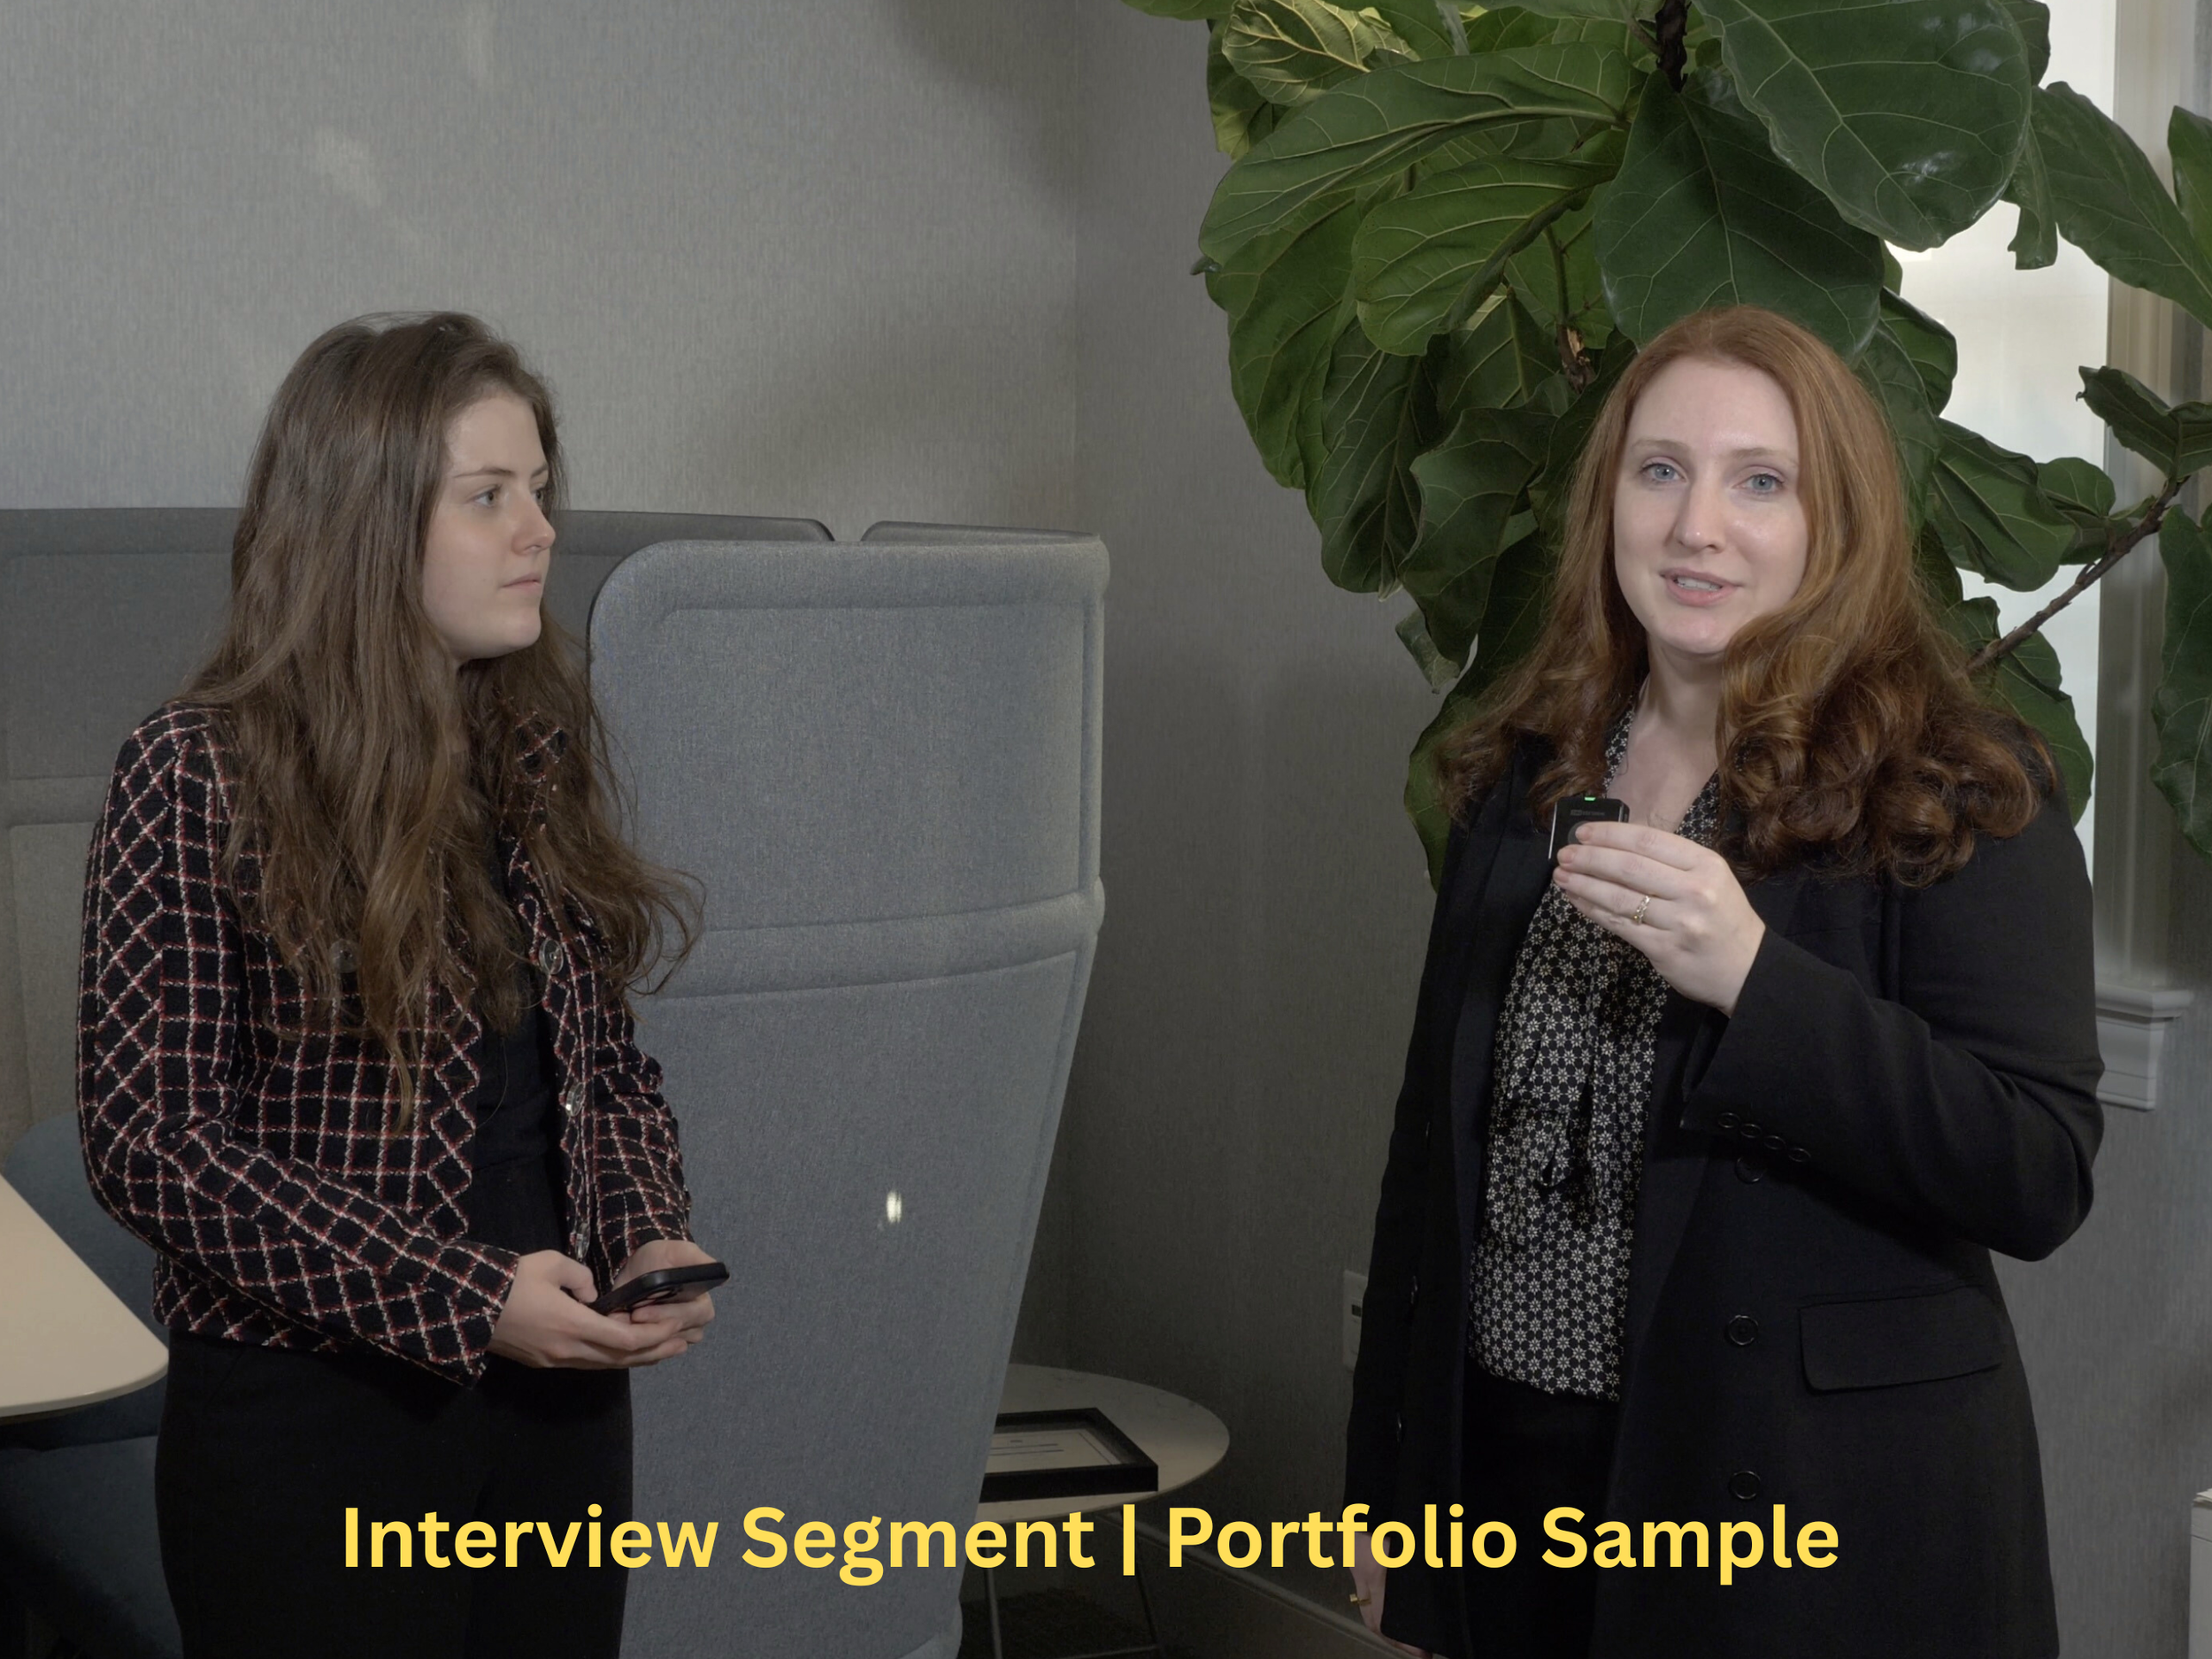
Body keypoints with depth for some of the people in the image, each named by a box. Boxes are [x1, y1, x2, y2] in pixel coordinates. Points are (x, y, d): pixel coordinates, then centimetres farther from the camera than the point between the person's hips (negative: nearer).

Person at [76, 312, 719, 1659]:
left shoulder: (539, 751, 7)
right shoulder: (200, 776, -11)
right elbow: (151, 1137, -14)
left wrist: (650, 1238, -6)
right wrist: (464, 1297, -19)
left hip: (558, 1389, 6)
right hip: (313, 1424, -5)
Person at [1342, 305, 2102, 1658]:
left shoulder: (1961, 795, -8)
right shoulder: (1524, 774, 7)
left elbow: (2041, 1179, -15)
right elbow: (1436, 1133, 11)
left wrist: (1753, 977, -26)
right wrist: (1392, 1487, 12)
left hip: (1802, 1507, -4)